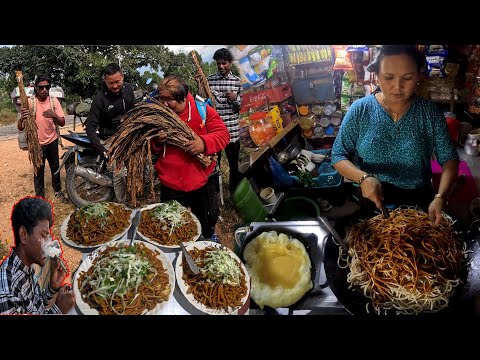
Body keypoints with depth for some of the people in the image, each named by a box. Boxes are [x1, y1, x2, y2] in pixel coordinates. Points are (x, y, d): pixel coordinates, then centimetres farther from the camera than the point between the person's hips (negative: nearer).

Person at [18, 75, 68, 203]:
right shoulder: (30, 102, -15)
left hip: (52, 141, 2)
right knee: (38, 171, 7)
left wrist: (54, 116, -35)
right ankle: (39, 197, 22)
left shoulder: (54, 100, -10)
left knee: (55, 168, 18)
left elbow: (62, 123, -13)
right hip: (37, 143, -2)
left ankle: (58, 191, 38)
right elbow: (20, 128, -18)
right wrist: (22, 118, -41)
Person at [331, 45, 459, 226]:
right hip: (372, 203, -1)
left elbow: (449, 158, -7)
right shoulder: (359, 110, -11)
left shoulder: (430, 112, -9)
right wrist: (363, 177, -28)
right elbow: (338, 156, -9)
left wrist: (441, 197, -25)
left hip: (419, 203, 1)